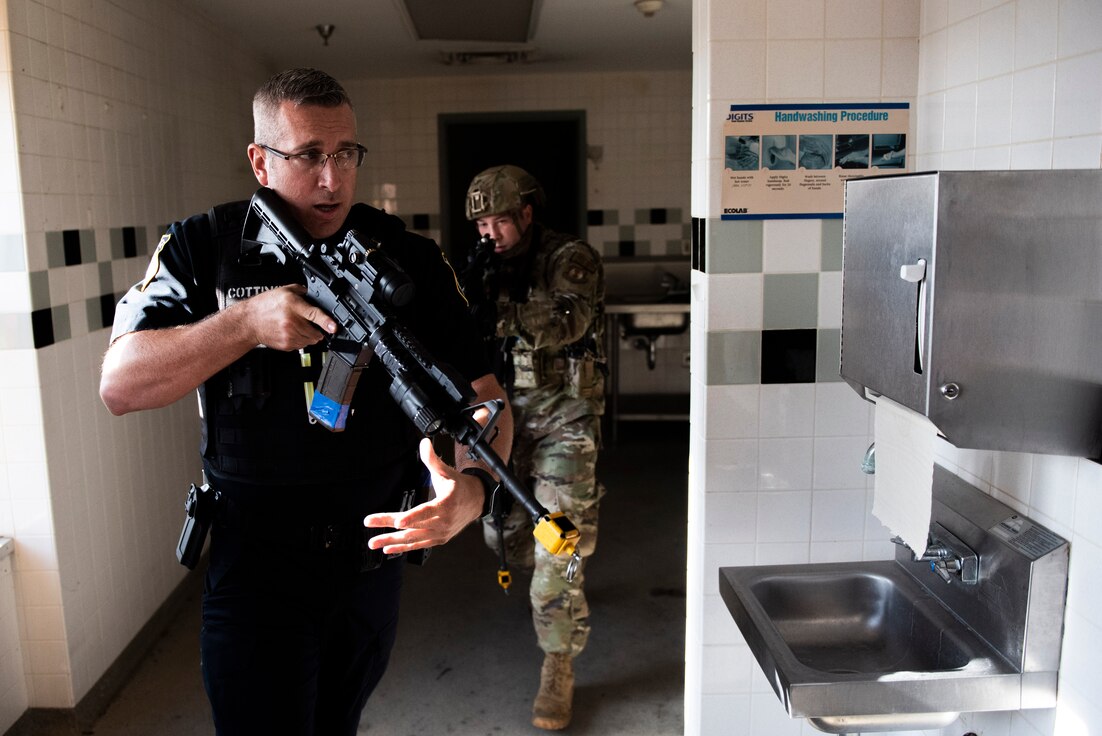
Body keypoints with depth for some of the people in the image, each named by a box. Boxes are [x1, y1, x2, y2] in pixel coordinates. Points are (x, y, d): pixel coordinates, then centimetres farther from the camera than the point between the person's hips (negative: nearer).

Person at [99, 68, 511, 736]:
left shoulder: (410, 259, -7)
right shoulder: (202, 250, -6)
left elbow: (482, 393, -11)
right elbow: (120, 386, -12)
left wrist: (472, 487, -32)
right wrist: (246, 322, -26)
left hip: (376, 558, 3)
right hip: (255, 566, -2)